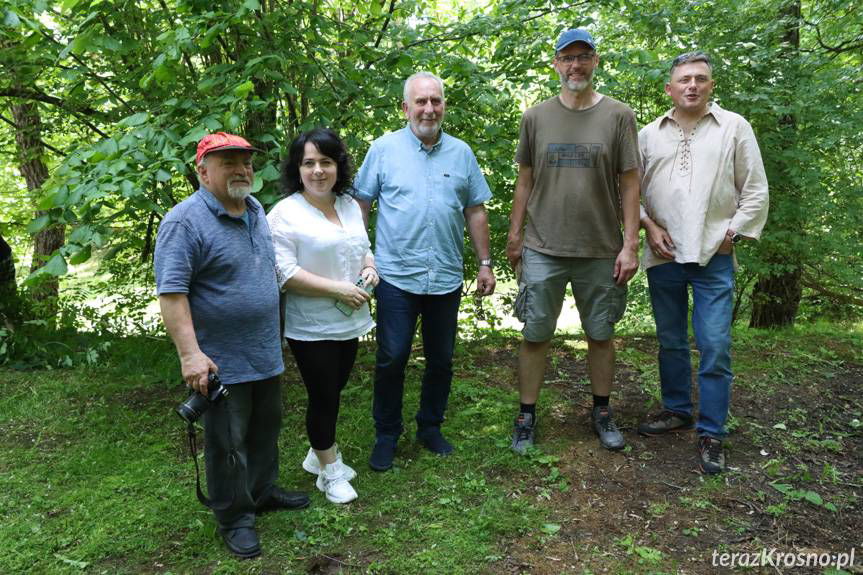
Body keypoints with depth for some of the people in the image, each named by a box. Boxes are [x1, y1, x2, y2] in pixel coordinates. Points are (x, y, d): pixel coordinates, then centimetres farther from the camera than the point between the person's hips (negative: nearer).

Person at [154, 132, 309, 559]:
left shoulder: (255, 211, 9)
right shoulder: (185, 221, -16)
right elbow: (171, 292, -20)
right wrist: (190, 354, -26)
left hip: (265, 354, 8)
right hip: (221, 360, -7)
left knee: (265, 429, 20)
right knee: (228, 442, 6)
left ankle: (263, 492, 40)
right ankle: (234, 517, 23)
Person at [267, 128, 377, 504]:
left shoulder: (350, 205, 8)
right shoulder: (285, 214, -14)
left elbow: (363, 246, 21)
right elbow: (284, 273, -20)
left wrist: (370, 267, -2)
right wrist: (337, 289, -22)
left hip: (349, 321, 7)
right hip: (311, 328, -6)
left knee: (333, 392, 19)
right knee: (323, 397, 6)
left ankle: (319, 453, 40)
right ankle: (331, 472, 25)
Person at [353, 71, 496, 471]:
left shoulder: (461, 153, 8)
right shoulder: (384, 148, 0)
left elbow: (475, 212, 12)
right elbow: (361, 205, 2)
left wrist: (485, 263, 9)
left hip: (446, 278, 3)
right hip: (396, 276, -3)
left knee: (441, 360, 12)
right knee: (391, 359, 1)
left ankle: (430, 428, 30)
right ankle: (386, 434, 19)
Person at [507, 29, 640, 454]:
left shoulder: (618, 116, 1)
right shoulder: (536, 117, 5)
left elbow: (629, 184, 0)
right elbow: (525, 181, 9)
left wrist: (630, 245, -6)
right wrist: (514, 236, 7)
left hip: (600, 251, 0)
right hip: (542, 249, 1)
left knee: (600, 335, 11)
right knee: (535, 335, 5)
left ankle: (602, 412, 29)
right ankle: (527, 416, 19)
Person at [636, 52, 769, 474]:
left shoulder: (734, 127, 3)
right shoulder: (649, 134, 8)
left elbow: (755, 190, 4)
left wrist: (733, 233, -4)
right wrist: (649, 227, -3)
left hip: (714, 257, -2)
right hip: (664, 255, 3)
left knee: (715, 348, -5)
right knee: (670, 341, 13)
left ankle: (711, 434, 7)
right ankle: (677, 410, 30)